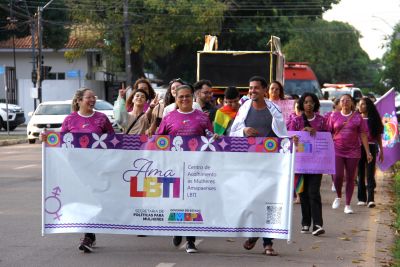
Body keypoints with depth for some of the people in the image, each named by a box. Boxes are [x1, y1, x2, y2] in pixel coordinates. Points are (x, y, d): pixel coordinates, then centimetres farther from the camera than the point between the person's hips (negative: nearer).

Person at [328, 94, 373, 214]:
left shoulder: (357, 117, 4)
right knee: (338, 176, -13)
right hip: (337, 151, 0)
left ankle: (347, 205, 13)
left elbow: (363, 135, 3)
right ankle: (338, 196, 16)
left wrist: (368, 152, -1)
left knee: (350, 178, 4)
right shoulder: (334, 116, 4)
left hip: (353, 151, 1)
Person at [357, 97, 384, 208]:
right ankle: (362, 199, 11)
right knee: (360, 174, 6)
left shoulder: (374, 119, 5)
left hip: (371, 147, -2)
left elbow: (378, 135, 9)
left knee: (370, 173, -8)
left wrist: (381, 150, 6)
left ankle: (370, 199, -13)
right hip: (358, 148, 2)